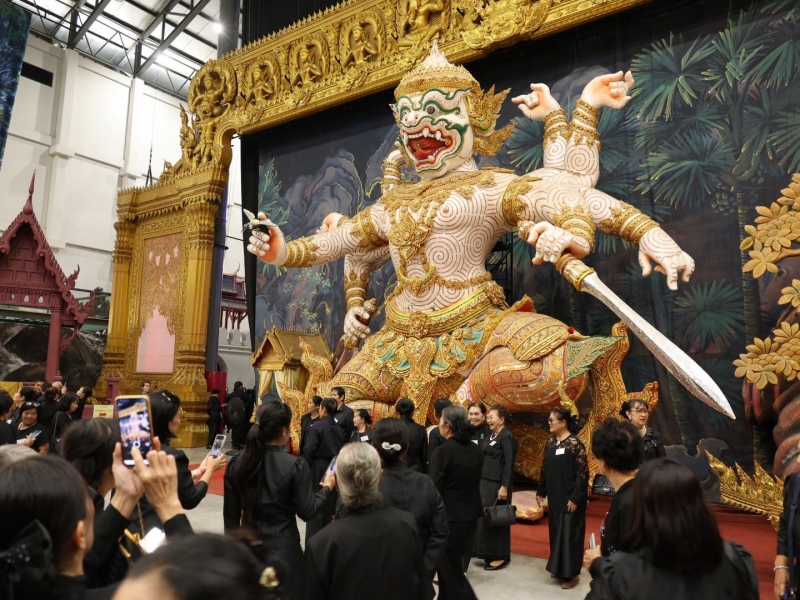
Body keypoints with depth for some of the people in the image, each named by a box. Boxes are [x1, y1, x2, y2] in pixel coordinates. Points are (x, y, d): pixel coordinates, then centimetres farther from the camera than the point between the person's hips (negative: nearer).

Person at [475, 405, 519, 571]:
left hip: (498, 484, -8)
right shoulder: (491, 436, 11)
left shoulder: (507, 437, -13)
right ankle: (490, 554, 24)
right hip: (485, 481, 8)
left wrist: (504, 487, -20)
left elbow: (508, 463, -17)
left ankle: (501, 557, 14)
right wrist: (481, 481, 11)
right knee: (484, 517, 12)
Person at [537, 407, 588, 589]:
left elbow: (582, 472, -16)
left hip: (569, 498, -7)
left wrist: (575, 498, -18)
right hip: (555, 497, 7)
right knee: (556, 532, 14)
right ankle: (559, 567, 29)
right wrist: (541, 492, 11)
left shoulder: (575, 443, -16)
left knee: (569, 533, 2)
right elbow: (544, 469, 11)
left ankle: (572, 573, 14)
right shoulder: (550, 442, 5)